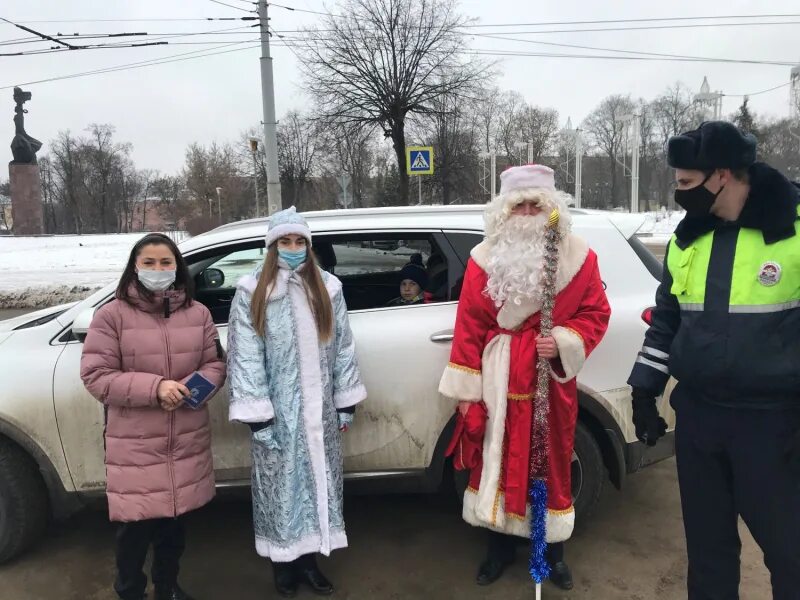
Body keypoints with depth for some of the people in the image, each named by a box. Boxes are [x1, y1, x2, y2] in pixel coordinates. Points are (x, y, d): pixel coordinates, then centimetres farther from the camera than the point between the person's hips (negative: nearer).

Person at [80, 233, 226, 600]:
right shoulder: (112, 315, -9)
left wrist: (191, 388, -15)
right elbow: (96, 376, -11)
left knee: (175, 518, 19)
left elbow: (216, 364, 6)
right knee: (136, 524, 4)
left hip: (187, 441, 4)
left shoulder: (197, 313, 2)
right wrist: (155, 387, -22)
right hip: (135, 445, -3)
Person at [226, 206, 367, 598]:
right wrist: (257, 415, -13)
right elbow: (245, 358, -9)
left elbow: (343, 348, 7)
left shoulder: (328, 288, 4)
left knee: (320, 483, 13)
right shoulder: (252, 293, -6)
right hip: (279, 412, -3)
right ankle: (284, 565, 26)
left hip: (320, 412, 4)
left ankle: (309, 559, 30)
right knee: (281, 487, 7)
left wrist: (346, 402, 5)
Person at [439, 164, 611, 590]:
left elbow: (595, 313, 4)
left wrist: (564, 343, -16)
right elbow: (470, 326, -2)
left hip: (551, 383, 0)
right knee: (496, 462, 10)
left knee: (552, 464, 11)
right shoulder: (485, 258, -2)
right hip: (498, 383, 0)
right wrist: (468, 390, -4)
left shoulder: (578, 256, -1)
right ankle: (500, 546, 32)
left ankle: (553, 550, 34)